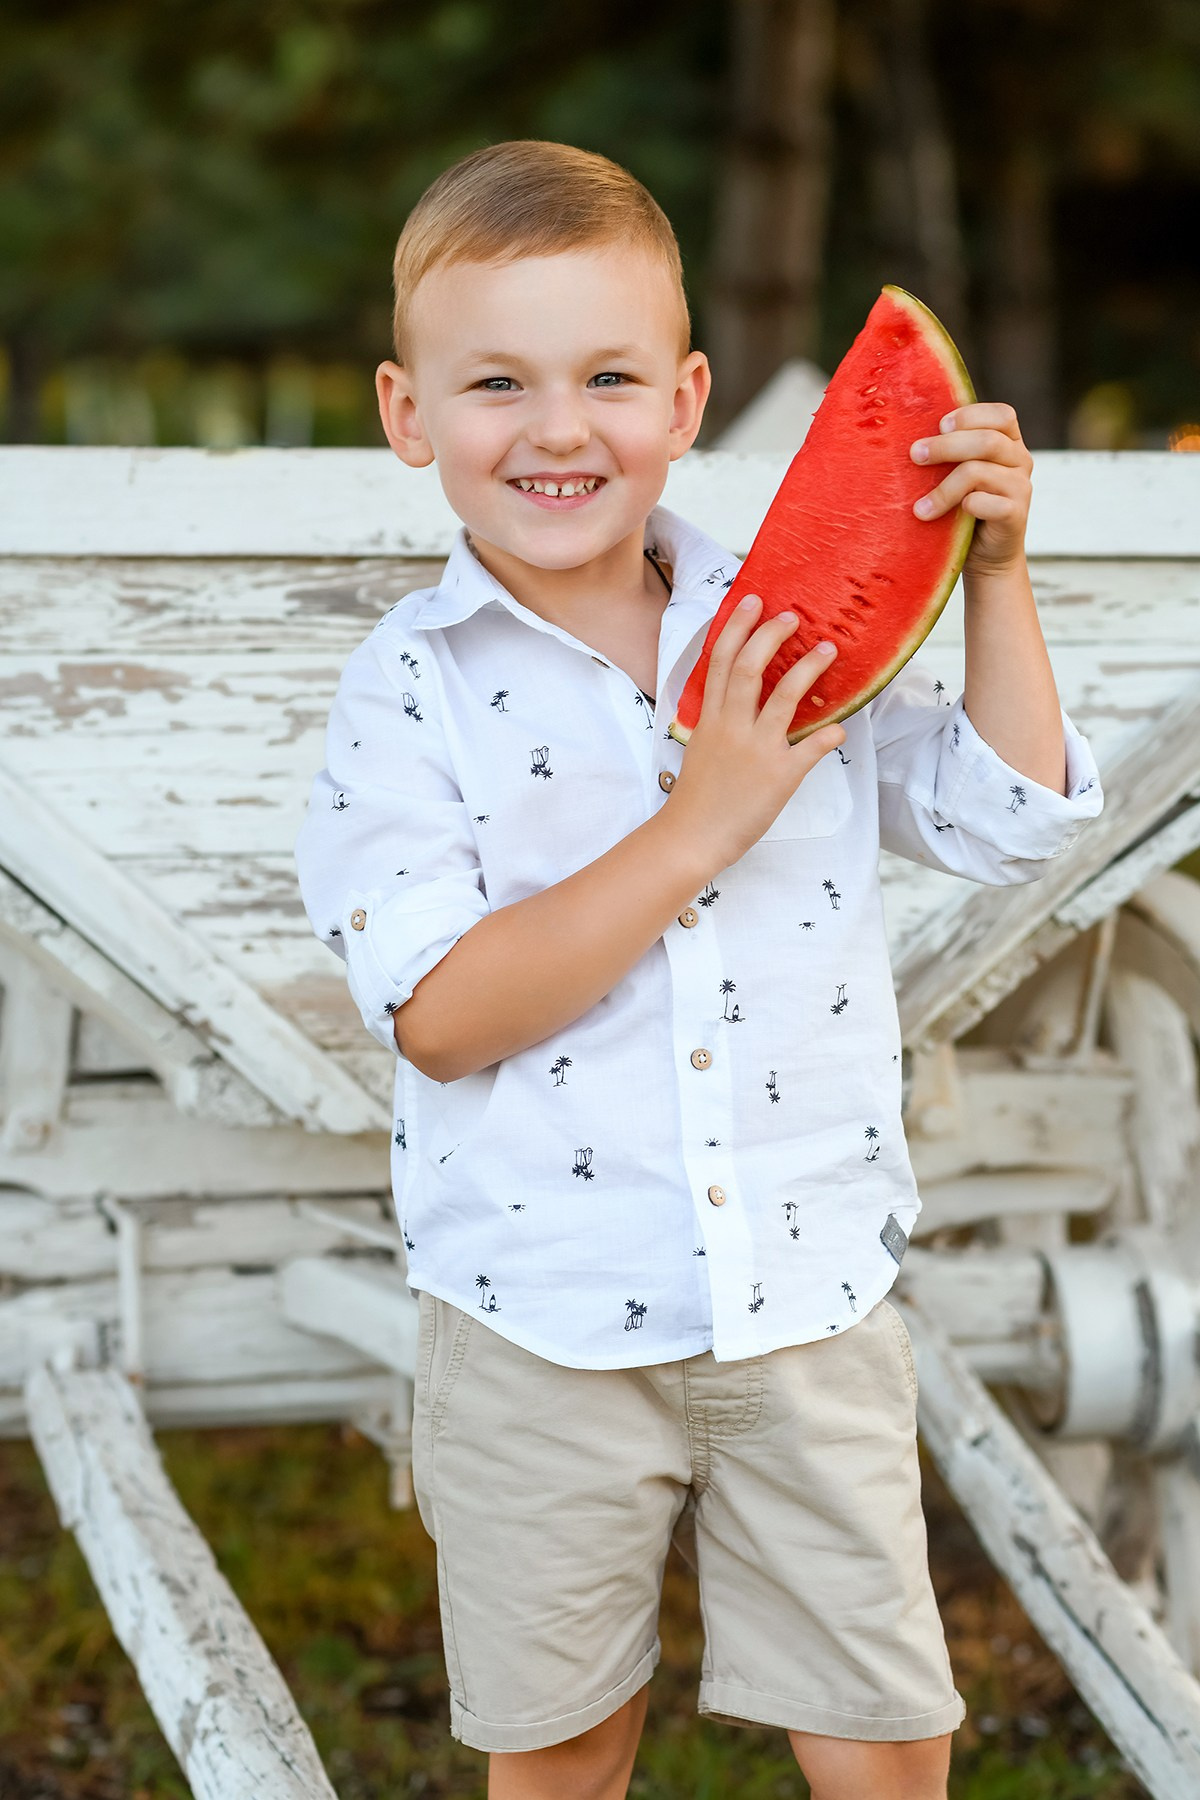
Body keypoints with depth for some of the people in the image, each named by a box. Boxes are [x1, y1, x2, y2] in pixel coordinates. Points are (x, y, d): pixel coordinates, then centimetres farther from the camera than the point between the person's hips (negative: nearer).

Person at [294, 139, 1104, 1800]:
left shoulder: (789, 634, 0)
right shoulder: (413, 689, -9)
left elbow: (1010, 820, 4)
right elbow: (441, 1017, -18)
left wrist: (995, 574, -6)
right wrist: (696, 827, -23)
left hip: (811, 1303, 2)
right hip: (543, 1332, -2)